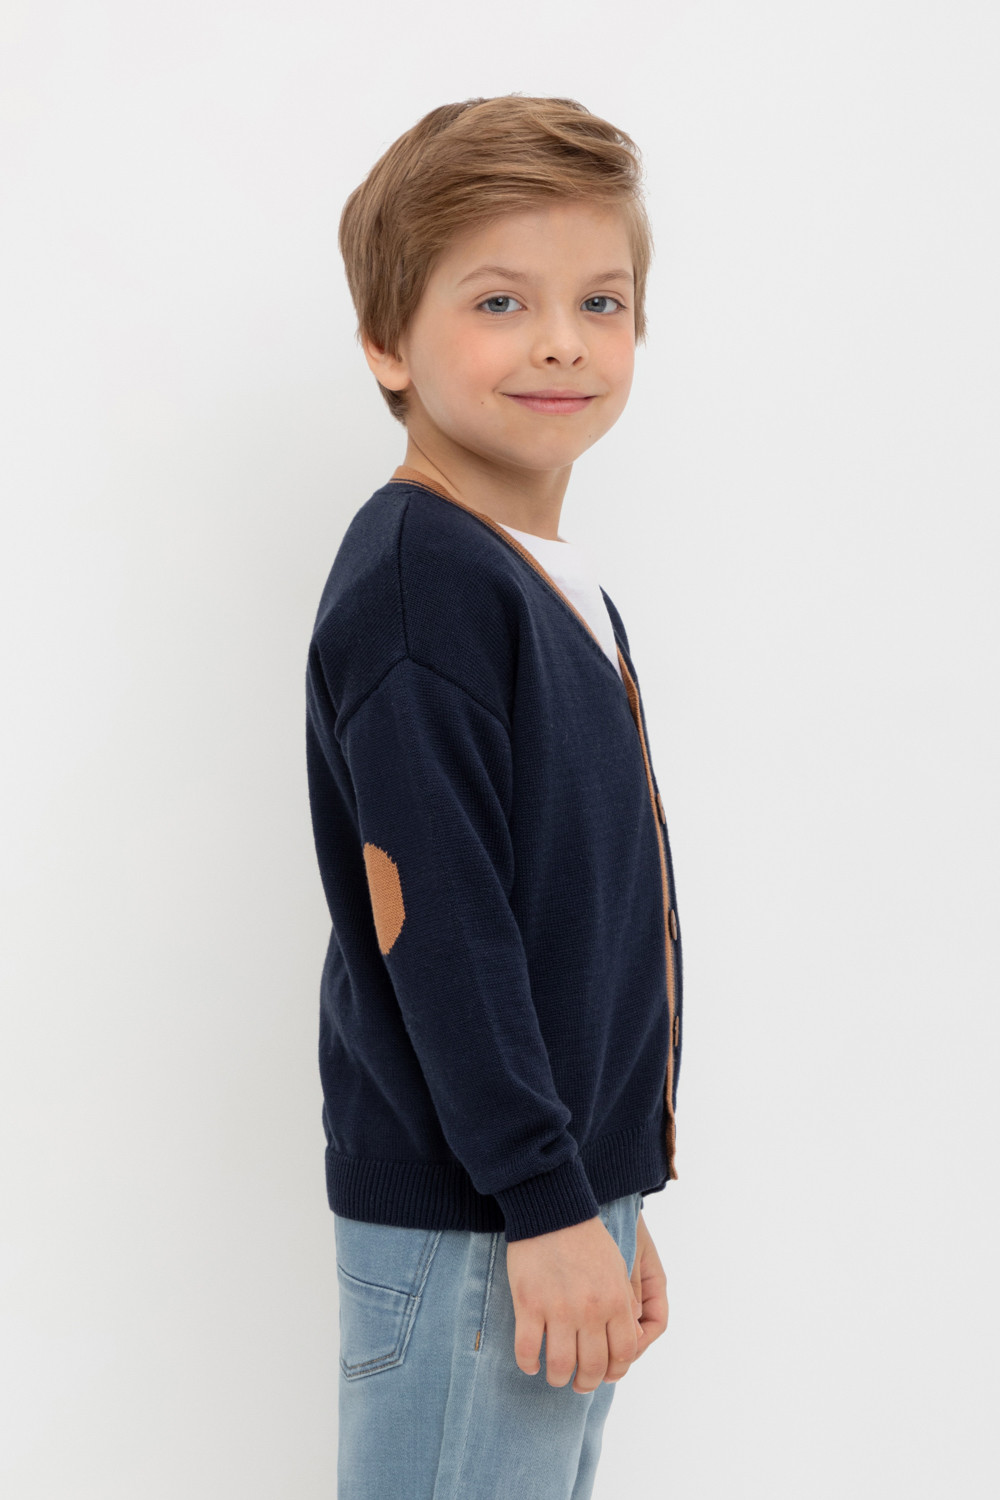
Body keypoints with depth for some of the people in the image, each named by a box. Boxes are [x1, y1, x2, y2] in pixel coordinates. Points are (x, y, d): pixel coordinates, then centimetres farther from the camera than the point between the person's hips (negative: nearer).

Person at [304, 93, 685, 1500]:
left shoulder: (563, 590, 11)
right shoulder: (416, 581, -16)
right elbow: (433, 922, -21)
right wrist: (547, 1203, -19)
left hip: (569, 1187, 9)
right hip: (467, 1224, -9)